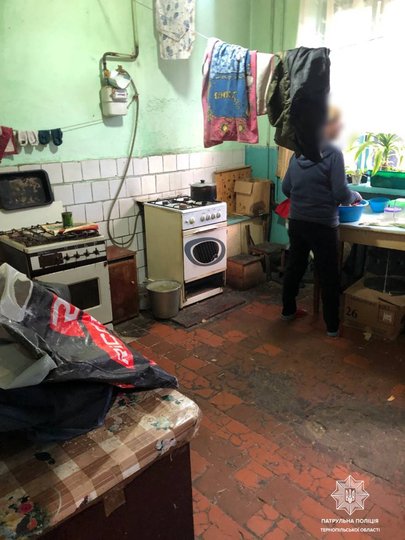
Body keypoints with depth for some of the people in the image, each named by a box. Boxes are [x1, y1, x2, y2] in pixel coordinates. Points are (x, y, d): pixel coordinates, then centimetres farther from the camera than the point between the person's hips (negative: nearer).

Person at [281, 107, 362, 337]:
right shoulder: (333, 153, -12)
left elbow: (286, 188, 9)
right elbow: (341, 194, -16)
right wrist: (355, 196, 5)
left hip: (296, 221, 6)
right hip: (323, 225, -6)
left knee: (295, 266, 19)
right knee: (329, 276, 6)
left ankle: (288, 310, 34)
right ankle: (333, 326, 16)